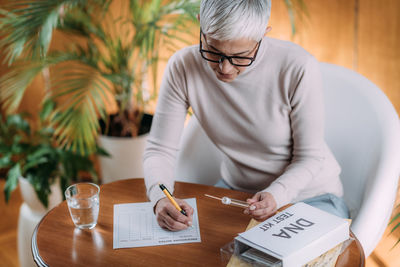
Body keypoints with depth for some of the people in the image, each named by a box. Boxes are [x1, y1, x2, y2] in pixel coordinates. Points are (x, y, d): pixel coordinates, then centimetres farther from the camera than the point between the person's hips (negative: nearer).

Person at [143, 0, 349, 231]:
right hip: (236, 189, 3)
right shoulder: (183, 67, -17)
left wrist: (276, 195, -33)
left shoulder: (299, 68, -25)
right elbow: (159, 150, -11)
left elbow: (309, 157, -15)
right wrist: (161, 197, -31)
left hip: (308, 193, -2)